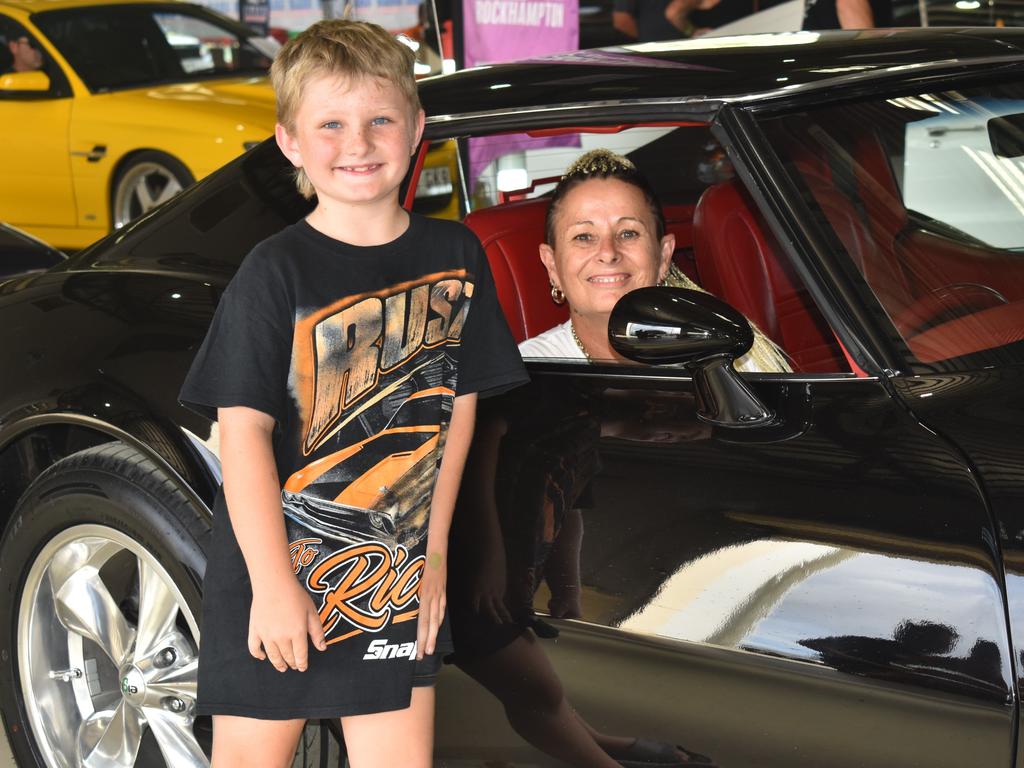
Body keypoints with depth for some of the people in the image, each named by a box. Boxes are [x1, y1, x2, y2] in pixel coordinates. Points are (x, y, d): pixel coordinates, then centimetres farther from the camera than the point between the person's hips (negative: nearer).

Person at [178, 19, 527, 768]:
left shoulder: (455, 256, 1)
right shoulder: (278, 272, -11)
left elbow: (459, 404, 7)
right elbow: (244, 431, -14)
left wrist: (435, 549, 5)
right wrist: (273, 587, -17)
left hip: (396, 576, 3)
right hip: (274, 571, -3)